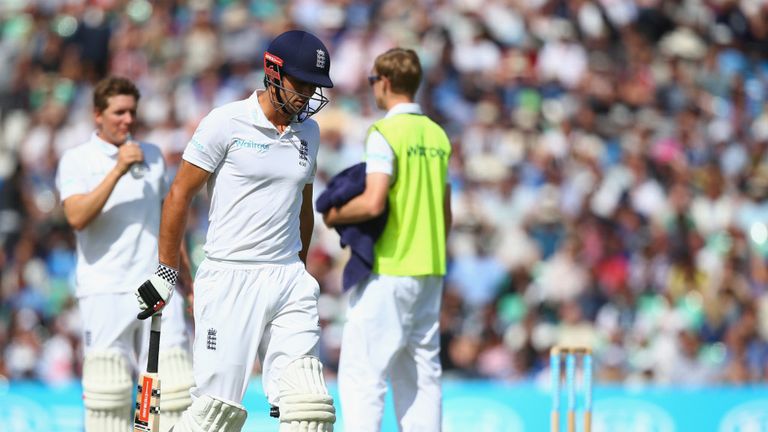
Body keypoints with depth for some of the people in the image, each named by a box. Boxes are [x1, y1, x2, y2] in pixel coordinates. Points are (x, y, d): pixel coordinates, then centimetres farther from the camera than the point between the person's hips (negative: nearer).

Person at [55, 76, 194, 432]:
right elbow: (77, 217, -14)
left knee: (174, 382, -4)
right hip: (105, 291, -4)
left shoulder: (152, 156, 17)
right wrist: (118, 170, -18)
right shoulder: (76, 160, 2)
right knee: (109, 389, -6)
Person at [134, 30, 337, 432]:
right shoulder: (226, 123, -6)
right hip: (230, 279, -5)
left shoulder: (308, 132, 13)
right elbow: (180, 194, -3)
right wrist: (166, 273, -2)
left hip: (288, 282, 5)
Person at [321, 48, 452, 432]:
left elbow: (373, 202, -22)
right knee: (422, 374, 9)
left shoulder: (385, 133, -11)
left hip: (389, 270, -8)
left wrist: (334, 215, -5)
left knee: (361, 373, -7)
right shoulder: (437, 135, 12)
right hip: (431, 270, 8)